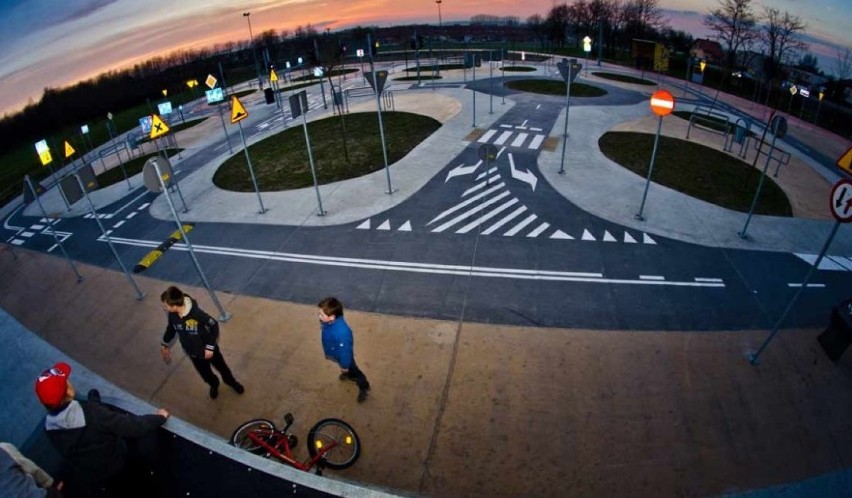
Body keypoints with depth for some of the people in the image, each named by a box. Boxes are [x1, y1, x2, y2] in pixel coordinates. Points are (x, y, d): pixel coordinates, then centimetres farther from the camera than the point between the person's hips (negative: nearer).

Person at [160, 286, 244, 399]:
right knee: (205, 373, 24)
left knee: (220, 366, 21)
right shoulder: (172, 315, -21)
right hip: (193, 353, 4)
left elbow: (214, 325, -22)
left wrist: (210, 347, -18)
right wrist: (165, 345, 18)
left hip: (208, 349, -4)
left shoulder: (196, 314, -36)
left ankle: (231, 381, 53)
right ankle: (214, 385, 58)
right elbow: (171, 328, 3)